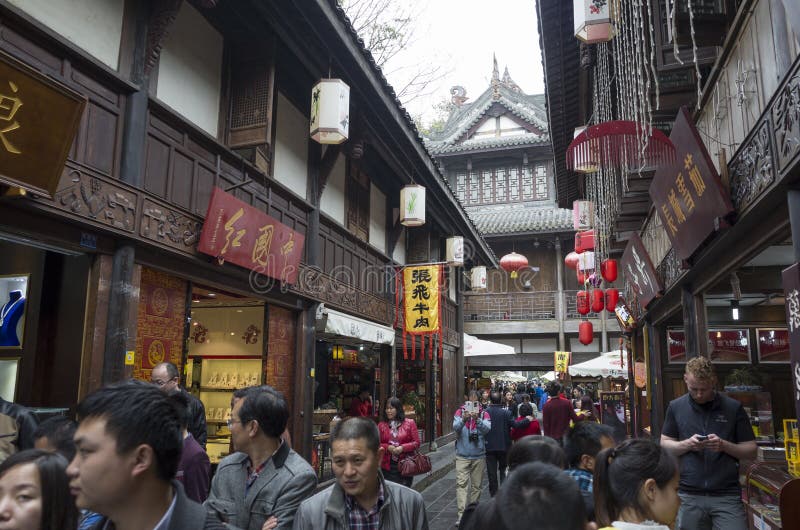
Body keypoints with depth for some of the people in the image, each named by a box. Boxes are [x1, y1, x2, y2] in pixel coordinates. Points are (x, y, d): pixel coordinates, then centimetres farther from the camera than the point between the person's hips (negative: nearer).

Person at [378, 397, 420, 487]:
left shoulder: (409, 423, 1)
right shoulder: (381, 425, 5)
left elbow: (416, 443, -1)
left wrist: (402, 448, -15)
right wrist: (387, 447, -12)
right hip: (387, 467, 1)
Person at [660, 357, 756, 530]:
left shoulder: (733, 408, 3)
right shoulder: (676, 407, 6)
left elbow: (751, 451, 5)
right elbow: (664, 445, 8)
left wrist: (724, 445, -13)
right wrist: (687, 444, -11)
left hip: (727, 495, -1)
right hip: (689, 496, 1)